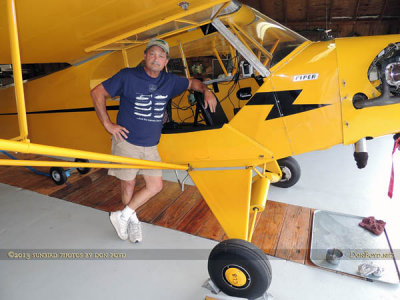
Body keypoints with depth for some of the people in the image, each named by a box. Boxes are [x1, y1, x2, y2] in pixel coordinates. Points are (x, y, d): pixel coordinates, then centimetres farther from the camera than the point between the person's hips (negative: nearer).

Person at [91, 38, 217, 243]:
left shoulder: (169, 81, 4)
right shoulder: (128, 76, -9)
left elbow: (192, 83, 21)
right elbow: (97, 93, -5)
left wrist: (206, 92, 0)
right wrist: (108, 124, -10)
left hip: (151, 146, 5)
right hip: (127, 141, -4)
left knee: (155, 186, 4)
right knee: (128, 184, 8)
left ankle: (122, 216, 21)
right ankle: (132, 219, 35)